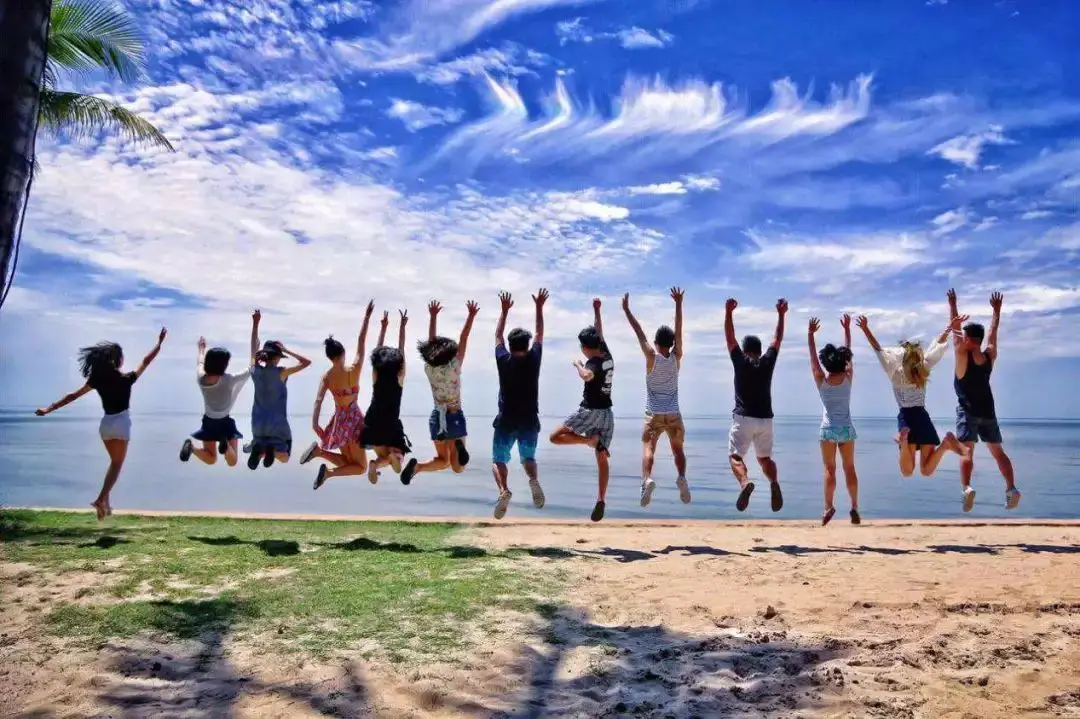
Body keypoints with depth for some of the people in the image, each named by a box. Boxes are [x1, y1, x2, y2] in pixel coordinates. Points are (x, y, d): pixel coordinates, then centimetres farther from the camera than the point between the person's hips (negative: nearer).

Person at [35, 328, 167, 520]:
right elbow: (146, 361, -4)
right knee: (117, 464, 2)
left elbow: (73, 395, -1)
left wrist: (49, 409, 5)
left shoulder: (97, 379, -2)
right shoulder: (126, 379, -12)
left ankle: (106, 500, 16)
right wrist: (160, 342, 5)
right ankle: (101, 499, -13)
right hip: (121, 423, -5)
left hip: (105, 424, 5)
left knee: (114, 462, 21)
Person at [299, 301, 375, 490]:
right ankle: (329, 472, -18)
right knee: (360, 466, 8)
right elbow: (361, 342, -12)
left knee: (349, 462, 21)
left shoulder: (326, 376, -6)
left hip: (338, 420, 5)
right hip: (353, 420, -5)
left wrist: (314, 423, -20)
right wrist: (367, 316, -7)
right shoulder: (353, 370, -17)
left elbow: (318, 400, -17)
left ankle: (319, 450, -4)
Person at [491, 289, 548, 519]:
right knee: (529, 458, 19)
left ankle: (503, 491, -22)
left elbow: (498, 336, 12)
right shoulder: (533, 359, -3)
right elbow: (540, 334, 10)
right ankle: (533, 480, -15)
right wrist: (539, 307, 17)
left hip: (506, 422, -1)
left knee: (498, 461, 8)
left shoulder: (503, 360, -4)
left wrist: (504, 311, 19)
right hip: (529, 422, 1)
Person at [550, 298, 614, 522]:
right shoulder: (607, 356, 6)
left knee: (555, 436, -1)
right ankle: (601, 501, 7)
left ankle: (590, 439, -15)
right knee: (601, 458, 10)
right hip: (607, 413, 8)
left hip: (590, 411, -7)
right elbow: (599, 332, 19)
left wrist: (577, 363, -19)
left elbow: (587, 376, -39)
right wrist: (596, 310, 25)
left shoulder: (593, 363, -15)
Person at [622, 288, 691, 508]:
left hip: (654, 415, -2)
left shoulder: (652, 357, -7)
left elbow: (639, 332, -4)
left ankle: (647, 479, -32)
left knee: (648, 448, -7)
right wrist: (678, 304, 3)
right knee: (678, 449, 14)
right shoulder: (676, 358, -1)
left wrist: (626, 309, -1)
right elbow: (678, 331, 1)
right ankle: (682, 477, -12)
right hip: (674, 415, 2)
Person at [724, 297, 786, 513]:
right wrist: (781, 314, 18)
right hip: (765, 419, 4)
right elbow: (778, 339, 14)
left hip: (743, 418, -3)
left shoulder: (740, 361, -2)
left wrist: (729, 312, 1)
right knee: (765, 457, 18)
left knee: (735, 456, -4)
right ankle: (774, 483, -11)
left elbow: (730, 338, 0)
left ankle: (745, 482, -34)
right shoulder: (768, 362, 4)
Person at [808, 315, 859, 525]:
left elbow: (812, 356, -3)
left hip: (828, 430, -1)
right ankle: (854, 508, 10)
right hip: (847, 429, 1)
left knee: (829, 469, 2)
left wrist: (811, 333, 2)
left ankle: (829, 508, -1)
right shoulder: (848, 378, -6)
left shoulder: (821, 380, -9)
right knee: (849, 468, 7)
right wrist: (847, 329, 12)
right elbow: (849, 352, 4)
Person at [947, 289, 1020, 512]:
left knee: (967, 451, -14)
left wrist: (952, 305, 4)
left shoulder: (963, 355, -11)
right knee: (998, 451, 13)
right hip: (987, 410, 5)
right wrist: (997, 310, 26)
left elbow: (954, 329, -4)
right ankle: (1011, 488, 3)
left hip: (968, 411, -5)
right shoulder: (990, 355, 1)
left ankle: (967, 488, -31)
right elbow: (993, 332, 14)